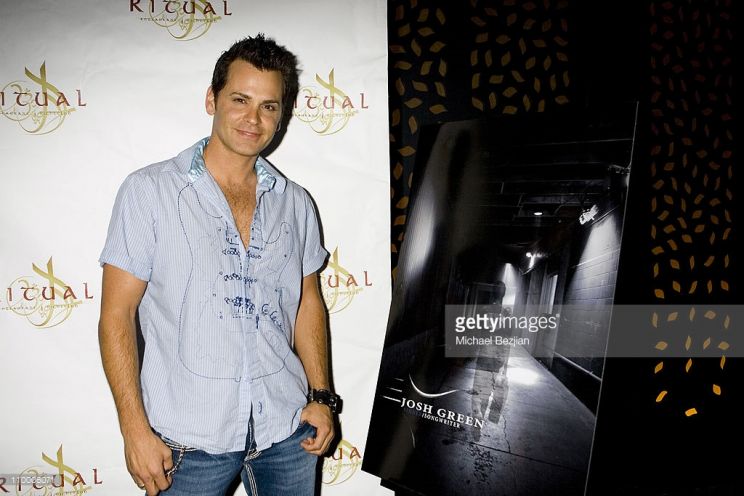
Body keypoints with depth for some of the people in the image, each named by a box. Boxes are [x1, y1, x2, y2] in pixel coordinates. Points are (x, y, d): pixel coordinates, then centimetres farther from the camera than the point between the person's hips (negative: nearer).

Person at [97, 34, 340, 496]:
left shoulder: (295, 202, 4)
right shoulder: (149, 190, -7)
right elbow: (117, 314, -7)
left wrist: (322, 397, 6)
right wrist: (135, 429, -10)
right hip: (190, 439, -3)